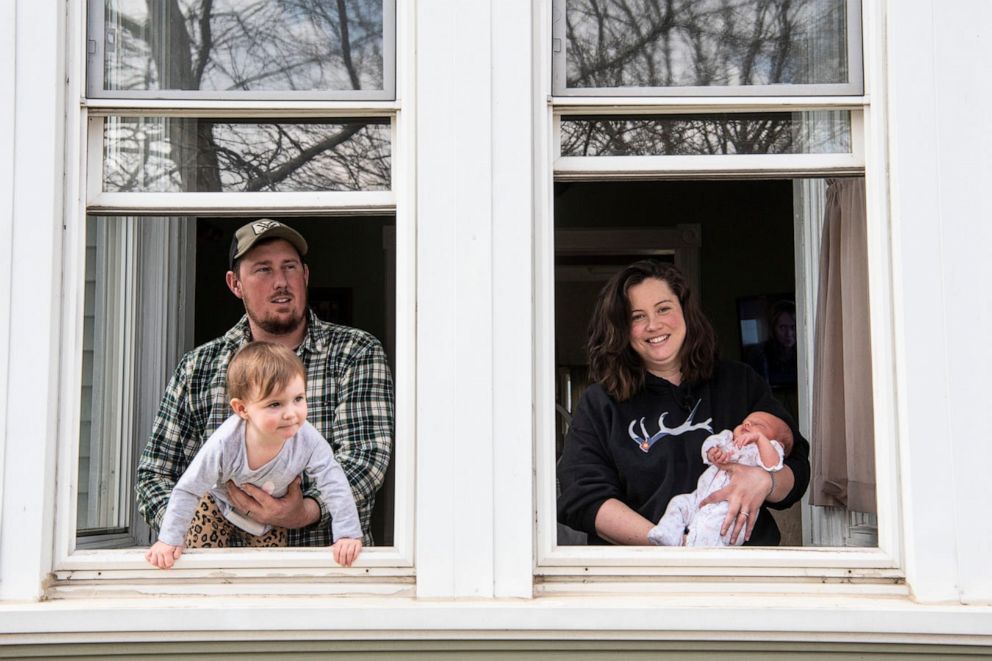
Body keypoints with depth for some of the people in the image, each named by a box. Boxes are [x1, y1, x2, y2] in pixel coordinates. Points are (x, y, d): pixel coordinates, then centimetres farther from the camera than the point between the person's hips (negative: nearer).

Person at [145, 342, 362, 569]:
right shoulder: (225, 444, -38)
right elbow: (187, 490, -26)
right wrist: (169, 540, -23)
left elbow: (334, 484, -24)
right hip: (220, 506, -1)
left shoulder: (308, 440, -35)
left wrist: (347, 535, -28)